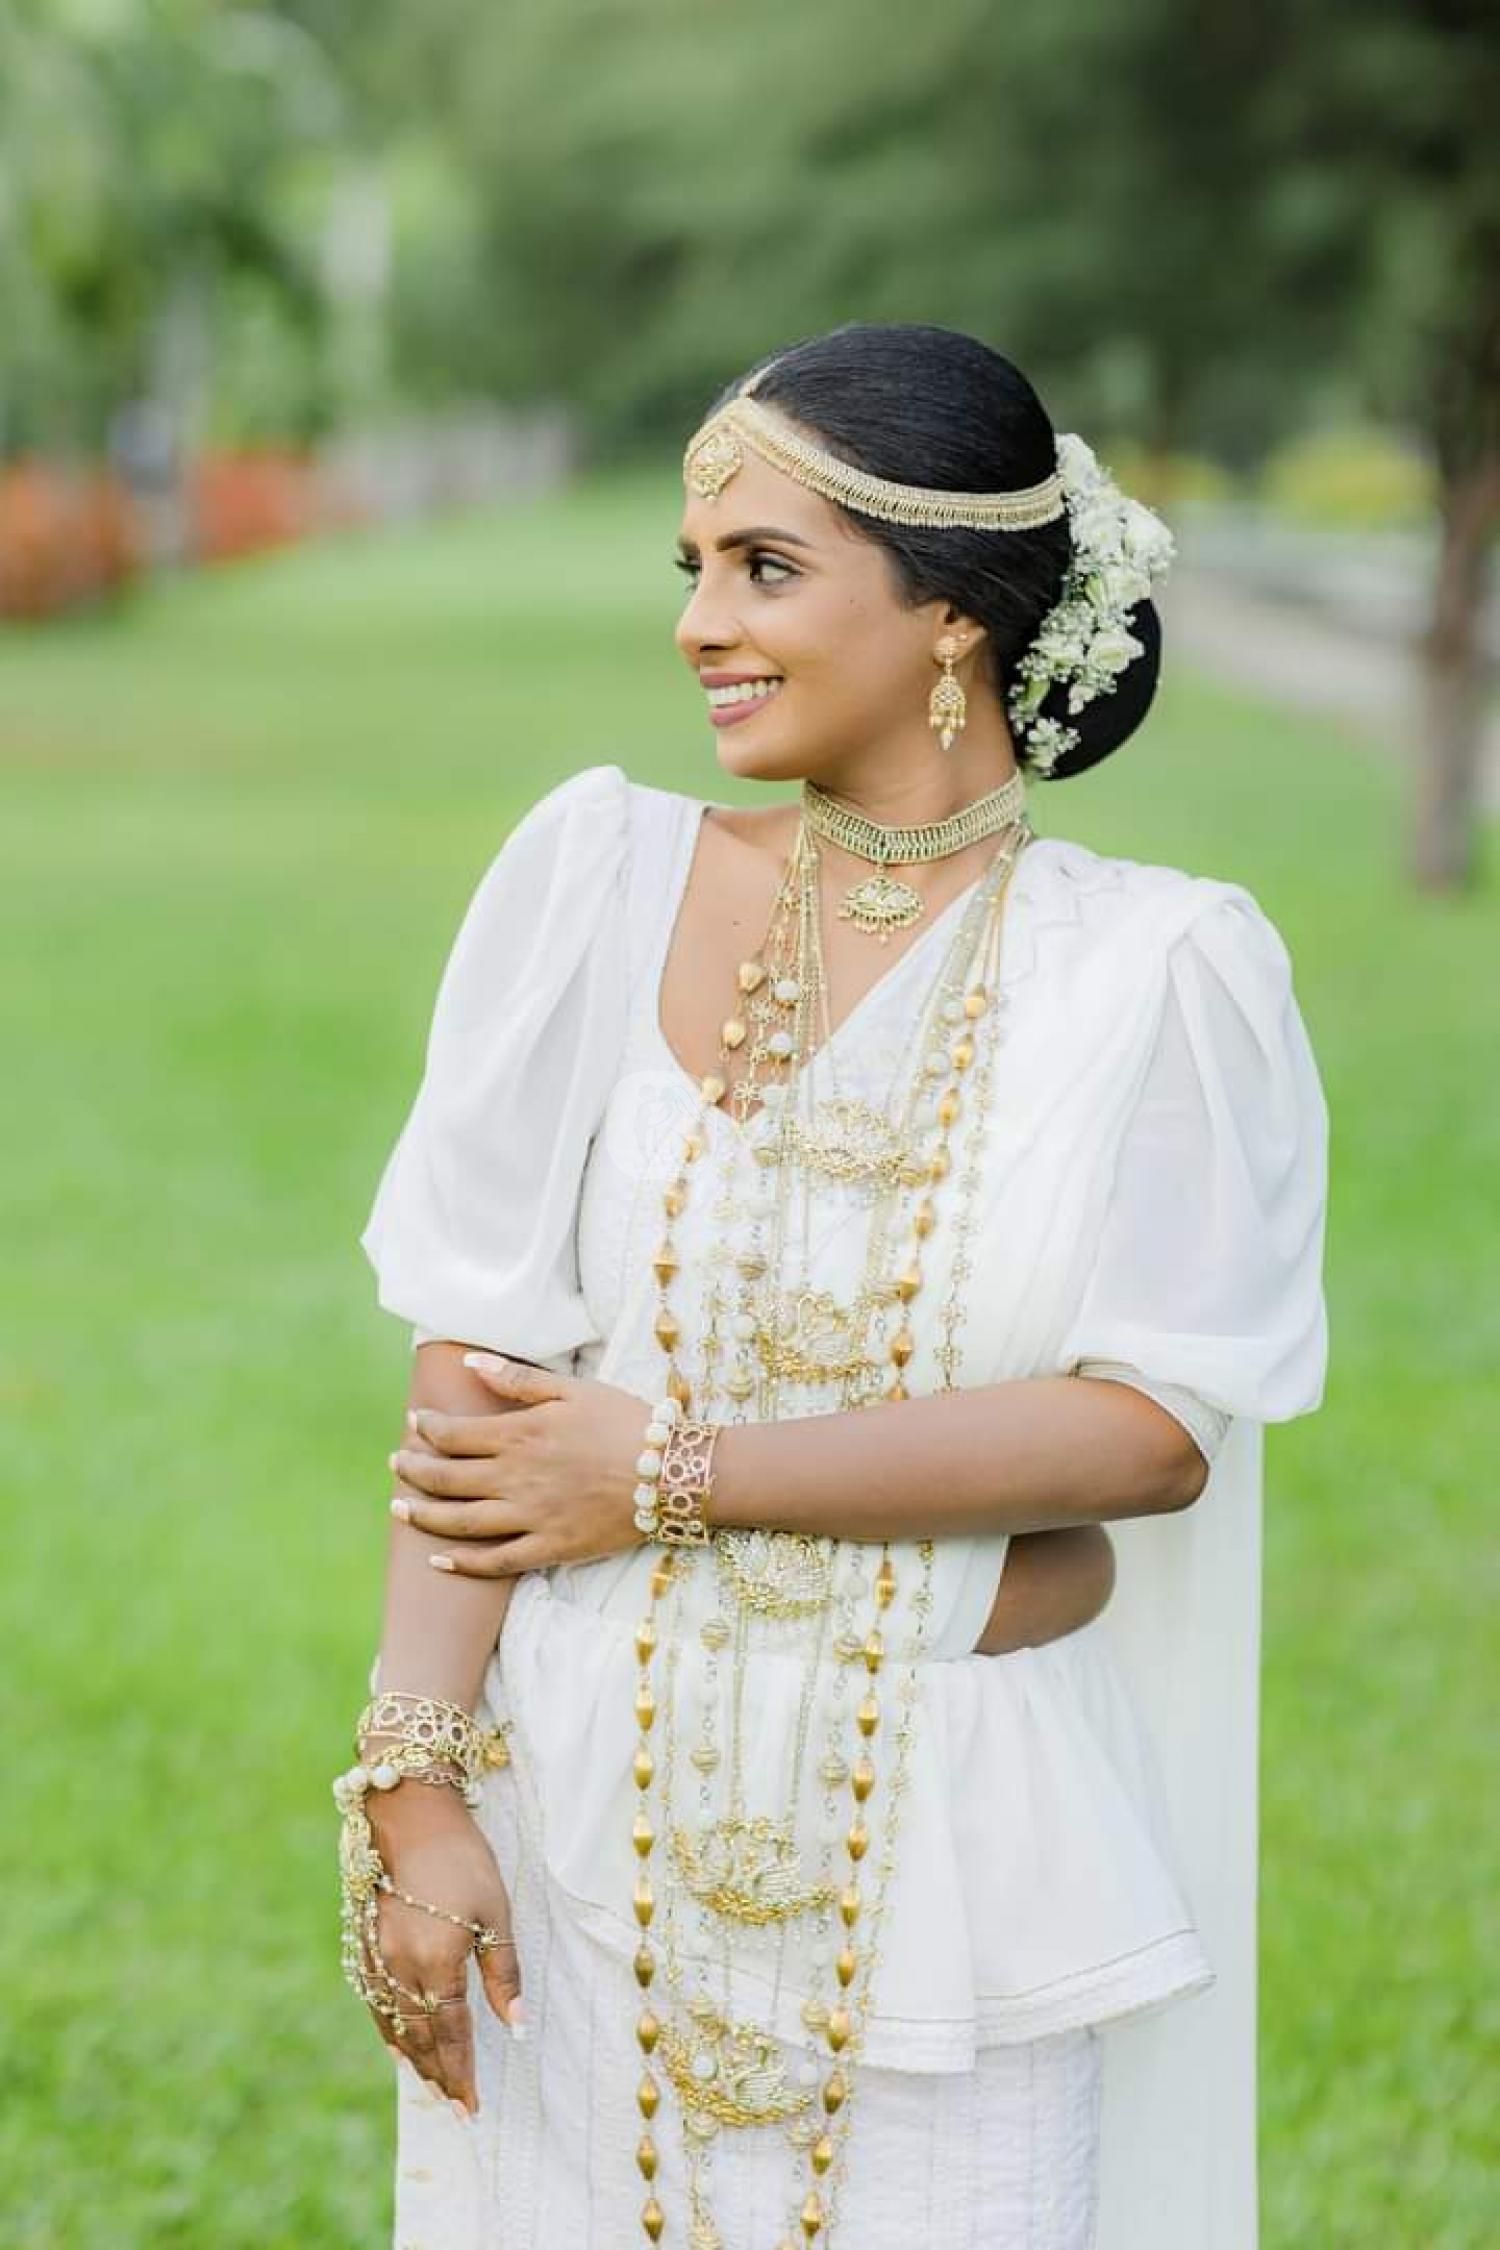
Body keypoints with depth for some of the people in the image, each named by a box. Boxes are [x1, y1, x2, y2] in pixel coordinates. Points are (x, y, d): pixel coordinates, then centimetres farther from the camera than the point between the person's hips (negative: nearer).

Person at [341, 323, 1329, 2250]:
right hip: (592, 1797, 1)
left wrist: (674, 1473, -13)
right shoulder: (606, 876, -2)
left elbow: (1157, 1429, -11)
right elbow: (477, 1369, -4)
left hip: (958, 1835, -1)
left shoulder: (1157, 969, -5)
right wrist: (415, 1783, -12)